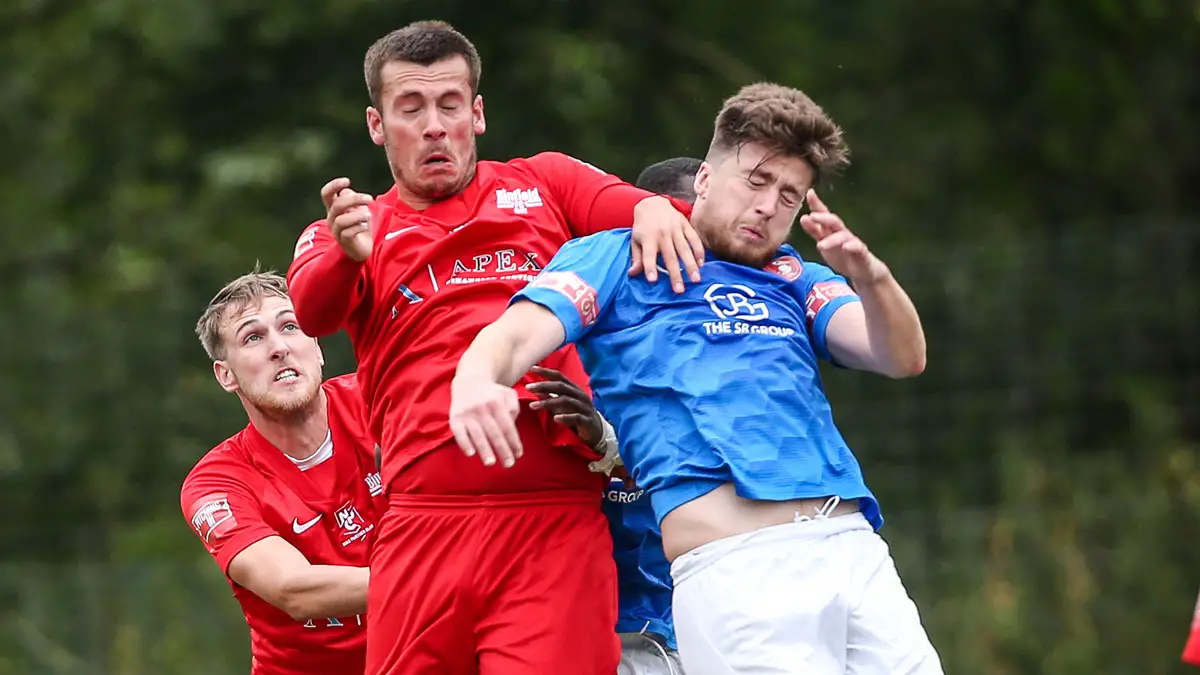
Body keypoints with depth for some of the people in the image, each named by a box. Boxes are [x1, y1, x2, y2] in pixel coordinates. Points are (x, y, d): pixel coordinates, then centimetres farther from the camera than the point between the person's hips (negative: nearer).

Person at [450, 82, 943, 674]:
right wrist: (476, 381, -26)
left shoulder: (796, 282, 26)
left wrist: (867, 275, -9)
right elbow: (519, 335, -2)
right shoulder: (615, 259, 14)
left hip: (855, 552, 5)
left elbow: (903, 358, 12)